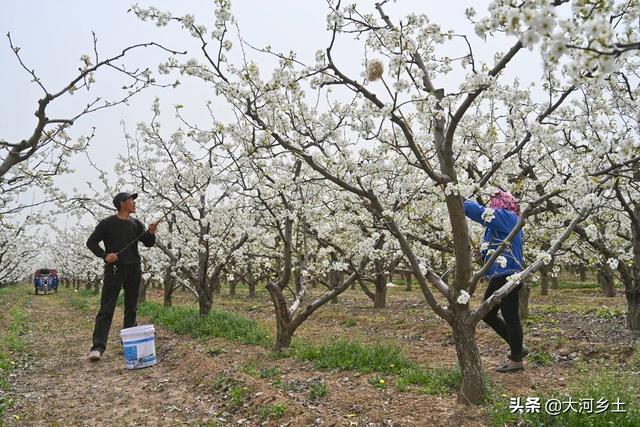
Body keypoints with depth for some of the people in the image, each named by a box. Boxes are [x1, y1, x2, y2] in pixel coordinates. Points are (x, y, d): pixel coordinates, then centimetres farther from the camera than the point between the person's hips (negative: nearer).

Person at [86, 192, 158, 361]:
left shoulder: (136, 224, 10)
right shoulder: (107, 223, -3)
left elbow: (148, 243, 8)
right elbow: (91, 242, -1)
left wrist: (151, 233, -14)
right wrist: (104, 255, -16)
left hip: (134, 269, 5)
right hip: (114, 269, -5)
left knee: (131, 308, 11)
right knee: (106, 309, -9)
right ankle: (97, 347, -11)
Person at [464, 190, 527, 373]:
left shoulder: (507, 217, -10)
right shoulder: (507, 221, 18)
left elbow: (478, 211, -18)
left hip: (507, 276, -10)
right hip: (501, 277, 10)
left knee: (510, 317, 1)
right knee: (487, 314, 16)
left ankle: (516, 359, 15)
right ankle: (518, 348, 28)